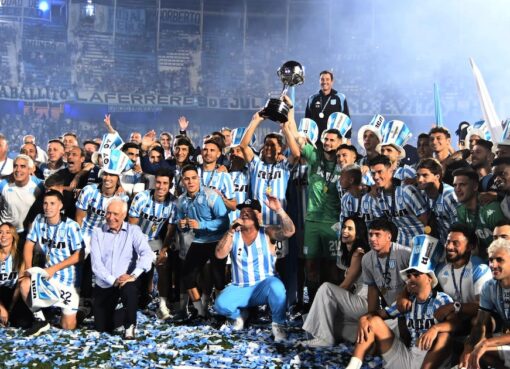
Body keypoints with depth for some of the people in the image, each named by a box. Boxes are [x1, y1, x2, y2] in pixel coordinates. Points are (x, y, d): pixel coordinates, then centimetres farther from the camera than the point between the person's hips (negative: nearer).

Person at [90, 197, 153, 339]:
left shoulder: (133, 230, 0)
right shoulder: (98, 232, 3)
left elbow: (147, 254, -14)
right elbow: (96, 263, -6)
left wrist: (133, 275, -30)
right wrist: (113, 280, -20)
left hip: (126, 281, -2)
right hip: (103, 285, 2)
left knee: (129, 287, -37)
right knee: (102, 327, 2)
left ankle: (130, 325, -16)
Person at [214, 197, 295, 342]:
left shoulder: (267, 232, -4)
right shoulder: (233, 235, 3)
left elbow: (289, 231, -21)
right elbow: (219, 254, -12)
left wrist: (279, 209, -33)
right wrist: (231, 231, -21)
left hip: (264, 286, -2)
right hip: (239, 288, 3)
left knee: (276, 286, -37)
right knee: (220, 304, -24)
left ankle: (278, 324, -13)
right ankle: (240, 315, 12)